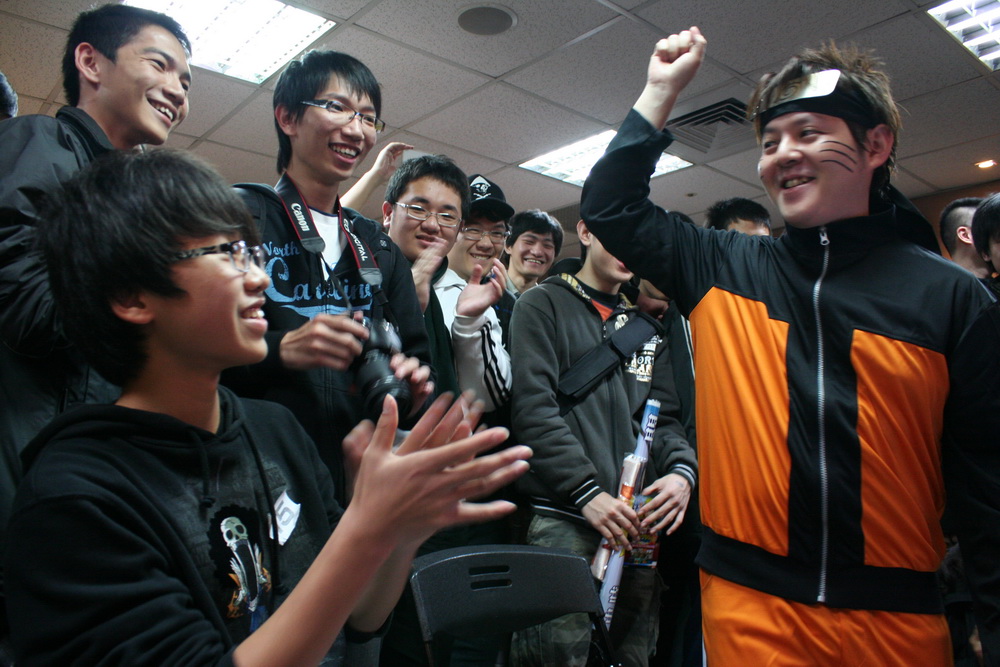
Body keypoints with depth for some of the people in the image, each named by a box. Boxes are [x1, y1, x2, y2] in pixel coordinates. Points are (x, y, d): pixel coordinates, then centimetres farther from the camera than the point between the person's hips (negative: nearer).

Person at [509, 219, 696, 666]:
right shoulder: (543, 305, 3)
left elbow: (665, 417, 14)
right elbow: (534, 408, -8)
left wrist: (682, 470, -7)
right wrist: (587, 491, -16)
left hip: (640, 524, 5)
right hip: (563, 517, -5)